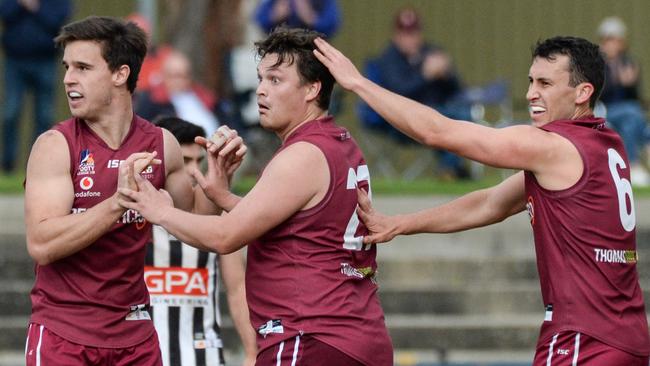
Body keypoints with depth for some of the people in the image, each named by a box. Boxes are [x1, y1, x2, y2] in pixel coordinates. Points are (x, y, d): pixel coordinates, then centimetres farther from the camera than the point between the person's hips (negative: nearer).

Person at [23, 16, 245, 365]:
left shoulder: (159, 144, 3)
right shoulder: (55, 146, -9)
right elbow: (41, 244, -20)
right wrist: (118, 201, -29)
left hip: (134, 335, 4)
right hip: (63, 333, -3)